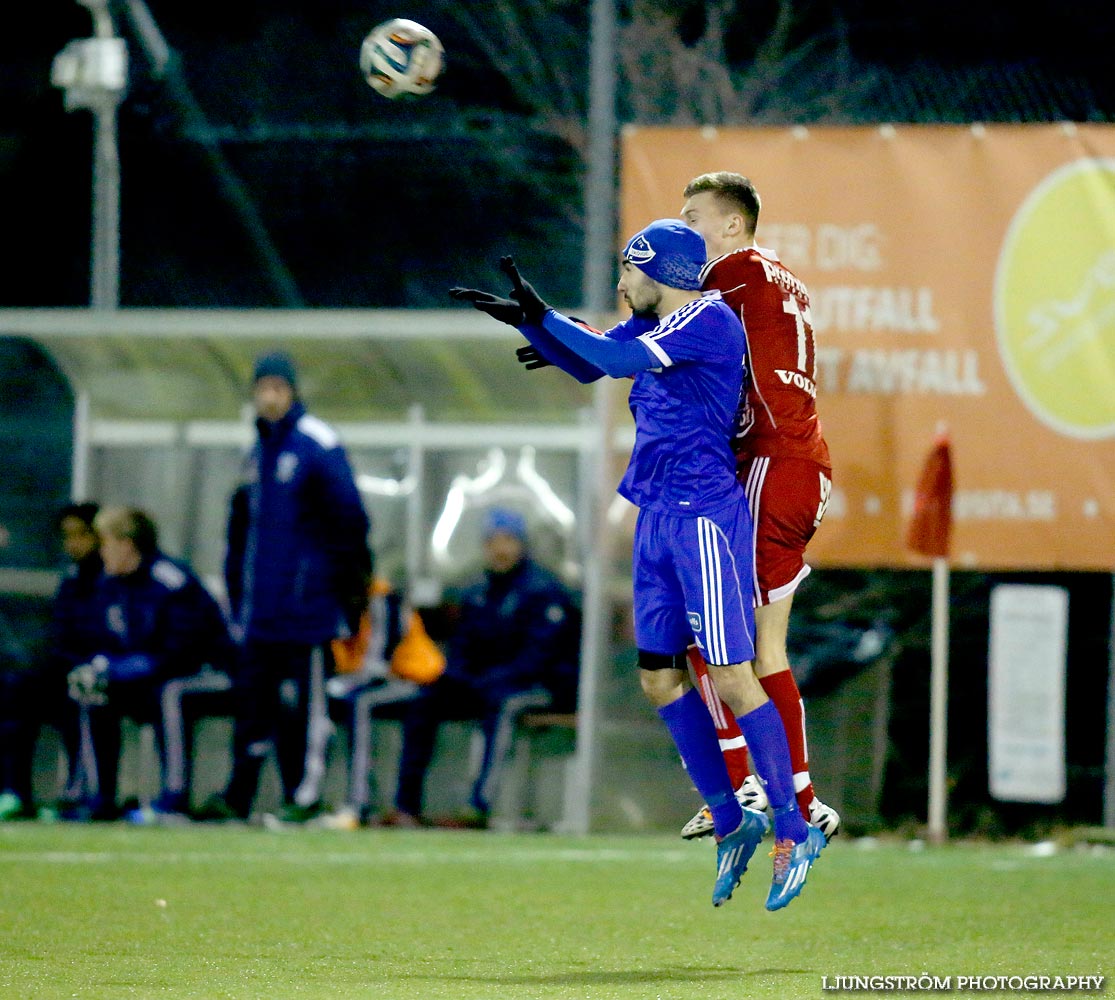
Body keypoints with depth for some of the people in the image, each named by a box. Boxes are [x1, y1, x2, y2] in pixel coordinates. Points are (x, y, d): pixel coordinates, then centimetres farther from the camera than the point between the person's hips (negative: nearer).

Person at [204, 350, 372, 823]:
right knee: (252, 695, 5)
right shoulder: (257, 453, 16)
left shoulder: (318, 444, -7)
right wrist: (237, 596, 19)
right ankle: (238, 794, 6)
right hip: (260, 603, 7)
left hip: (305, 601, -7)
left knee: (304, 700, -2)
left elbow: (348, 518, -9)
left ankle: (306, 794, 3)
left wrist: (352, 584, -13)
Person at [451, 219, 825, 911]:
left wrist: (541, 316, -13)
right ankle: (733, 825, 16)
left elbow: (611, 357, -21)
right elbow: (590, 366, 27)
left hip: (705, 516, -9)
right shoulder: (656, 325, 14)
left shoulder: (711, 321, -13)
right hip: (658, 517, 9)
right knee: (660, 678, 8)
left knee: (732, 676, -11)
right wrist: (525, 318, 15)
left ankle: (795, 832, -5)